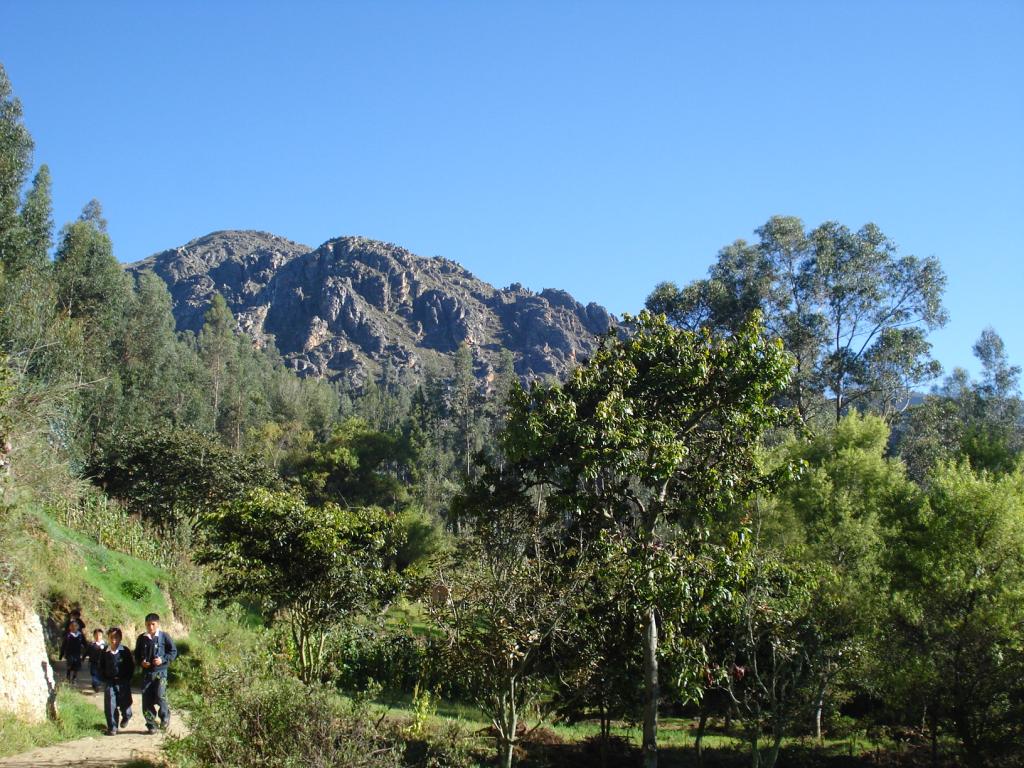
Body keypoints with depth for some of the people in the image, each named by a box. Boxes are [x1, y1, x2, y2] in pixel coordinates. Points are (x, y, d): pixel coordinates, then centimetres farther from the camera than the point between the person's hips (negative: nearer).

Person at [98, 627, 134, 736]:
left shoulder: (125, 651, -5)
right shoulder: (104, 652, 1)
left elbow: (131, 666, 2)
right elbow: (101, 667, 11)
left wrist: (127, 679, -4)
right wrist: (104, 679, 2)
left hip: (123, 682, -1)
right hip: (109, 682, 1)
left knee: (124, 704, 8)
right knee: (110, 706, -4)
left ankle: (126, 717, 40)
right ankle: (112, 728, 3)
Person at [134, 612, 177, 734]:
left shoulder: (164, 636, -3)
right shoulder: (142, 638, 6)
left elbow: (173, 651, 2)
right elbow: (137, 655, 17)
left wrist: (163, 659, -13)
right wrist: (141, 662, -4)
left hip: (160, 672, -4)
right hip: (146, 672, 4)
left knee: (160, 695, -19)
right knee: (147, 700, 2)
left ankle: (165, 716, 9)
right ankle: (151, 725, 13)